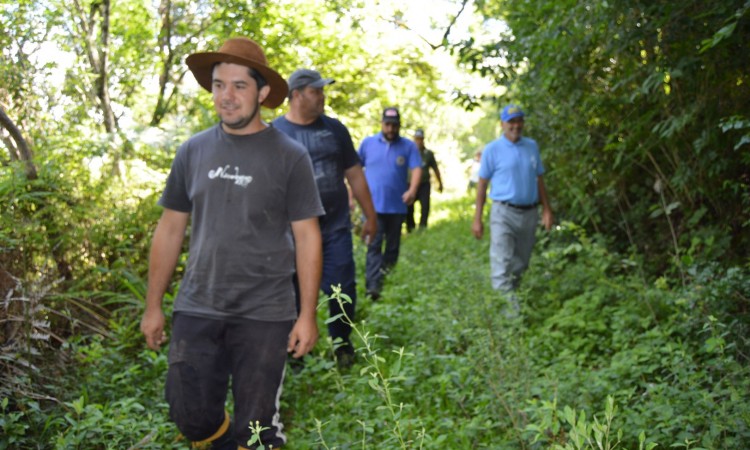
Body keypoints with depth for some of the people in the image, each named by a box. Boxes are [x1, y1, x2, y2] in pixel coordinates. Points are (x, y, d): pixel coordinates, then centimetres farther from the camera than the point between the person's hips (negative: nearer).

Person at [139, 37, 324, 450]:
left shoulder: (289, 156, -4)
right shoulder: (193, 151, 5)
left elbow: (306, 237, -3)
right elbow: (170, 229, 10)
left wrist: (307, 314, -7)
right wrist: (153, 306, 8)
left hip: (264, 315, -3)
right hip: (196, 310, 3)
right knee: (192, 416, 4)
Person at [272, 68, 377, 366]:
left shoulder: (334, 129, 9)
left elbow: (354, 175, 12)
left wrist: (370, 216, 12)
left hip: (336, 229, 2)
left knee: (343, 291, 3)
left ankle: (342, 344, 24)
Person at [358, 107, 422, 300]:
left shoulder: (408, 146, 4)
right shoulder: (367, 143, 6)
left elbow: (417, 169, -6)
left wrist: (412, 190, -24)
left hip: (397, 206, 2)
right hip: (373, 205, -2)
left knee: (393, 245, 13)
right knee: (374, 245, -11)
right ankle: (373, 286, -18)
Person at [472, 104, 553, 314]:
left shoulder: (532, 146, 10)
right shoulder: (493, 149, -3)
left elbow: (539, 180, 15)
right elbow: (482, 184, -1)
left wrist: (547, 209, 8)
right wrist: (477, 218, -5)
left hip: (529, 214, 5)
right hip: (504, 214, -5)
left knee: (520, 265, 14)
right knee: (502, 264, -13)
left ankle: (512, 294, 32)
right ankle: (508, 308, -16)